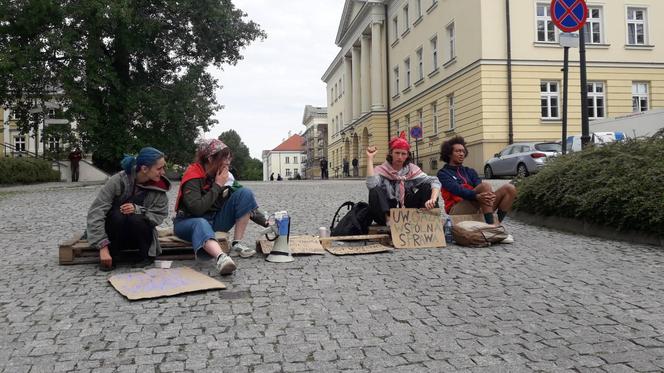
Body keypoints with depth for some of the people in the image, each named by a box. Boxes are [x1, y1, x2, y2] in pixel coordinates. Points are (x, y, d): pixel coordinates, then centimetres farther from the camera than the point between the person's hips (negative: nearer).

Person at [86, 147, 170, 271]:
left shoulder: (159, 186, -15)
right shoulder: (119, 180, -22)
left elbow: (159, 215, -13)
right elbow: (95, 212, -24)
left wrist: (137, 209, -33)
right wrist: (103, 247, -31)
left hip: (140, 233, 1)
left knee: (136, 219, -31)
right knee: (118, 215, -32)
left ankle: (145, 256, -5)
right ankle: (109, 257, -12)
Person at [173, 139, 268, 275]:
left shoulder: (226, 176, -1)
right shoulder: (192, 176, -19)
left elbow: (246, 203, 4)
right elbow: (197, 209, -30)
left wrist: (265, 221, -7)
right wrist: (217, 186, -24)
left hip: (216, 221, 6)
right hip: (190, 221, -6)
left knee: (245, 193, -11)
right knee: (201, 224, -42)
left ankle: (237, 243, -16)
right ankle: (221, 257, -72)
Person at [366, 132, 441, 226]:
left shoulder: (412, 170, 3)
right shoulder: (381, 170, -3)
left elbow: (434, 182, -8)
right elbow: (371, 185, -26)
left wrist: (433, 200, -29)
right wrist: (370, 158, -22)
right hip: (386, 213, -2)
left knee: (427, 186, -12)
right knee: (375, 191, -28)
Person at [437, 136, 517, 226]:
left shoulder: (470, 171, 24)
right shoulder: (443, 173, 7)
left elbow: (479, 186, 3)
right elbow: (456, 189, -14)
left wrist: (489, 195, -22)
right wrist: (476, 196, -32)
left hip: (478, 208, 6)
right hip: (457, 210, -6)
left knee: (509, 189, -10)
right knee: (485, 185, -29)